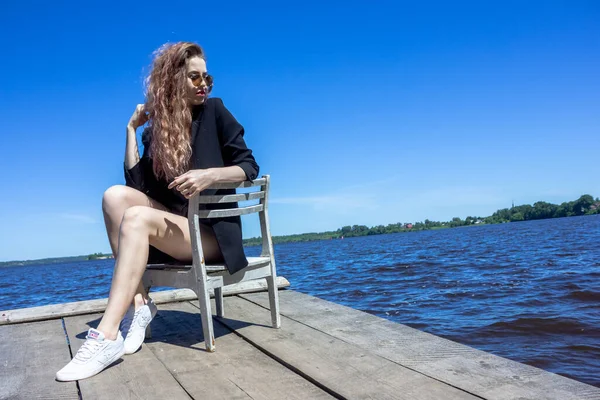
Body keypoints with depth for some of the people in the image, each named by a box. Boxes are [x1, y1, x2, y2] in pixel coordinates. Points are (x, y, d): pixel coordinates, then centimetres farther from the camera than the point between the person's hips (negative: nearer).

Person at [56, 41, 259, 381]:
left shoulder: (214, 111, 0)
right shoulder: (157, 129, 11)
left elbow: (250, 167, -5)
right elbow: (137, 184, 0)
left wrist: (210, 175, -23)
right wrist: (132, 129, 1)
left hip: (213, 231, -4)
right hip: (174, 229, 5)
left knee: (138, 218, -28)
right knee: (117, 195, -18)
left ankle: (107, 337, -32)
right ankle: (138, 303, -21)